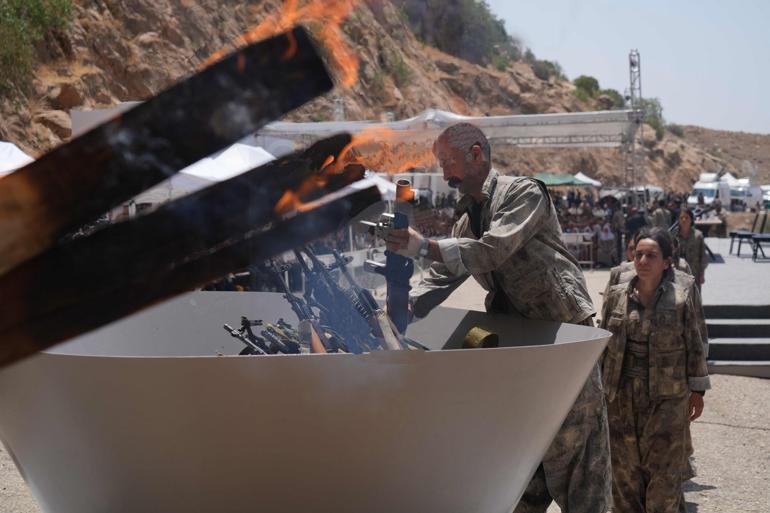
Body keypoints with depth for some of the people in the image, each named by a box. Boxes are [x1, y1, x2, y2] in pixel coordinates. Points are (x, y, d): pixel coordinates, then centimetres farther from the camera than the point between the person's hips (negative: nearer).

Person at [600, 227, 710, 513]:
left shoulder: (681, 299, -4)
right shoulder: (616, 296, 2)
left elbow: (693, 346, 1)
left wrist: (697, 390, 2)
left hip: (666, 396, -2)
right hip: (621, 396, 3)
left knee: (663, 467, 2)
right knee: (624, 464, 10)